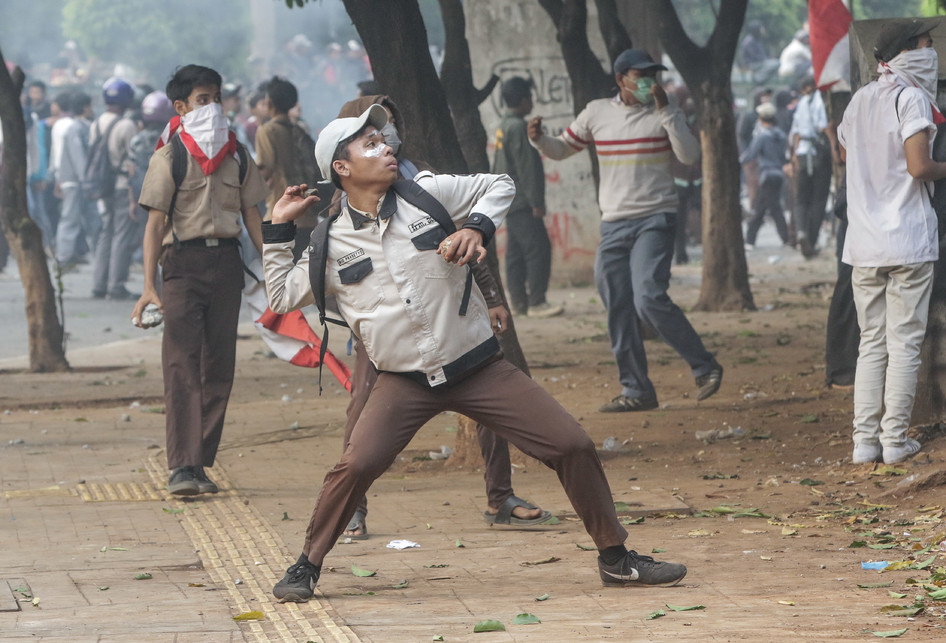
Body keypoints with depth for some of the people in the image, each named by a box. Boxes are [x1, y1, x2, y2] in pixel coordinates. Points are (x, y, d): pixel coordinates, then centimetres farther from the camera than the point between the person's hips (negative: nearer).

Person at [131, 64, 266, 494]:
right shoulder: (169, 156, -2)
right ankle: (181, 467, -15)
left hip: (226, 259, 5)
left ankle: (201, 463, 10)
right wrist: (149, 286, -13)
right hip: (184, 259, -5)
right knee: (181, 364, -11)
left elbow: (251, 216, 17)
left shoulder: (236, 155, 13)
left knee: (219, 365, 4)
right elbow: (156, 223, -6)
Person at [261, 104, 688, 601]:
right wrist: (278, 230, 4)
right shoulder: (332, 243, 1)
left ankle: (615, 558, 11)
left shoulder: (427, 193, 1)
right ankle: (306, 567, -3)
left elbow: (500, 186, 11)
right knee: (358, 463, -24)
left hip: (479, 368, 1)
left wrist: (476, 226, -7)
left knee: (572, 446, -4)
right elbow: (283, 297, 11)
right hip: (405, 383, -1)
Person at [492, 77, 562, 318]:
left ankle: (517, 300, 13)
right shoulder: (517, 127, -15)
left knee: (516, 251, 11)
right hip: (521, 201, -10)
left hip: (509, 199, 10)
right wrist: (536, 201, -18)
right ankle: (536, 302, -13)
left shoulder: (504, 126, 15)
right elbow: (526, 167, -19)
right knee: (538, 248, -11)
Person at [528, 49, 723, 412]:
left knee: (649, 298, -20)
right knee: (619, 310, 2)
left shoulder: (664, 114, 1)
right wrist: (539, 140, -5)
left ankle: (704, 368, -8)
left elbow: (690, 156, -12)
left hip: (655, 220, -4)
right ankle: (637, 390, 11)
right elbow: (561, 149, 16)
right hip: (613, 225, 4)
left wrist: (665, 111, -17)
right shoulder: (597, 113, 8)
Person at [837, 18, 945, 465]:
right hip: (909, 240, -6)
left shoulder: (859, 100, 11)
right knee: (904, 342, 0)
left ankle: (865, 440, 8)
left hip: (864, 243, 6)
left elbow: (846, 152, 27)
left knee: (871, 343, 11)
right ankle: (894, 439, 1)